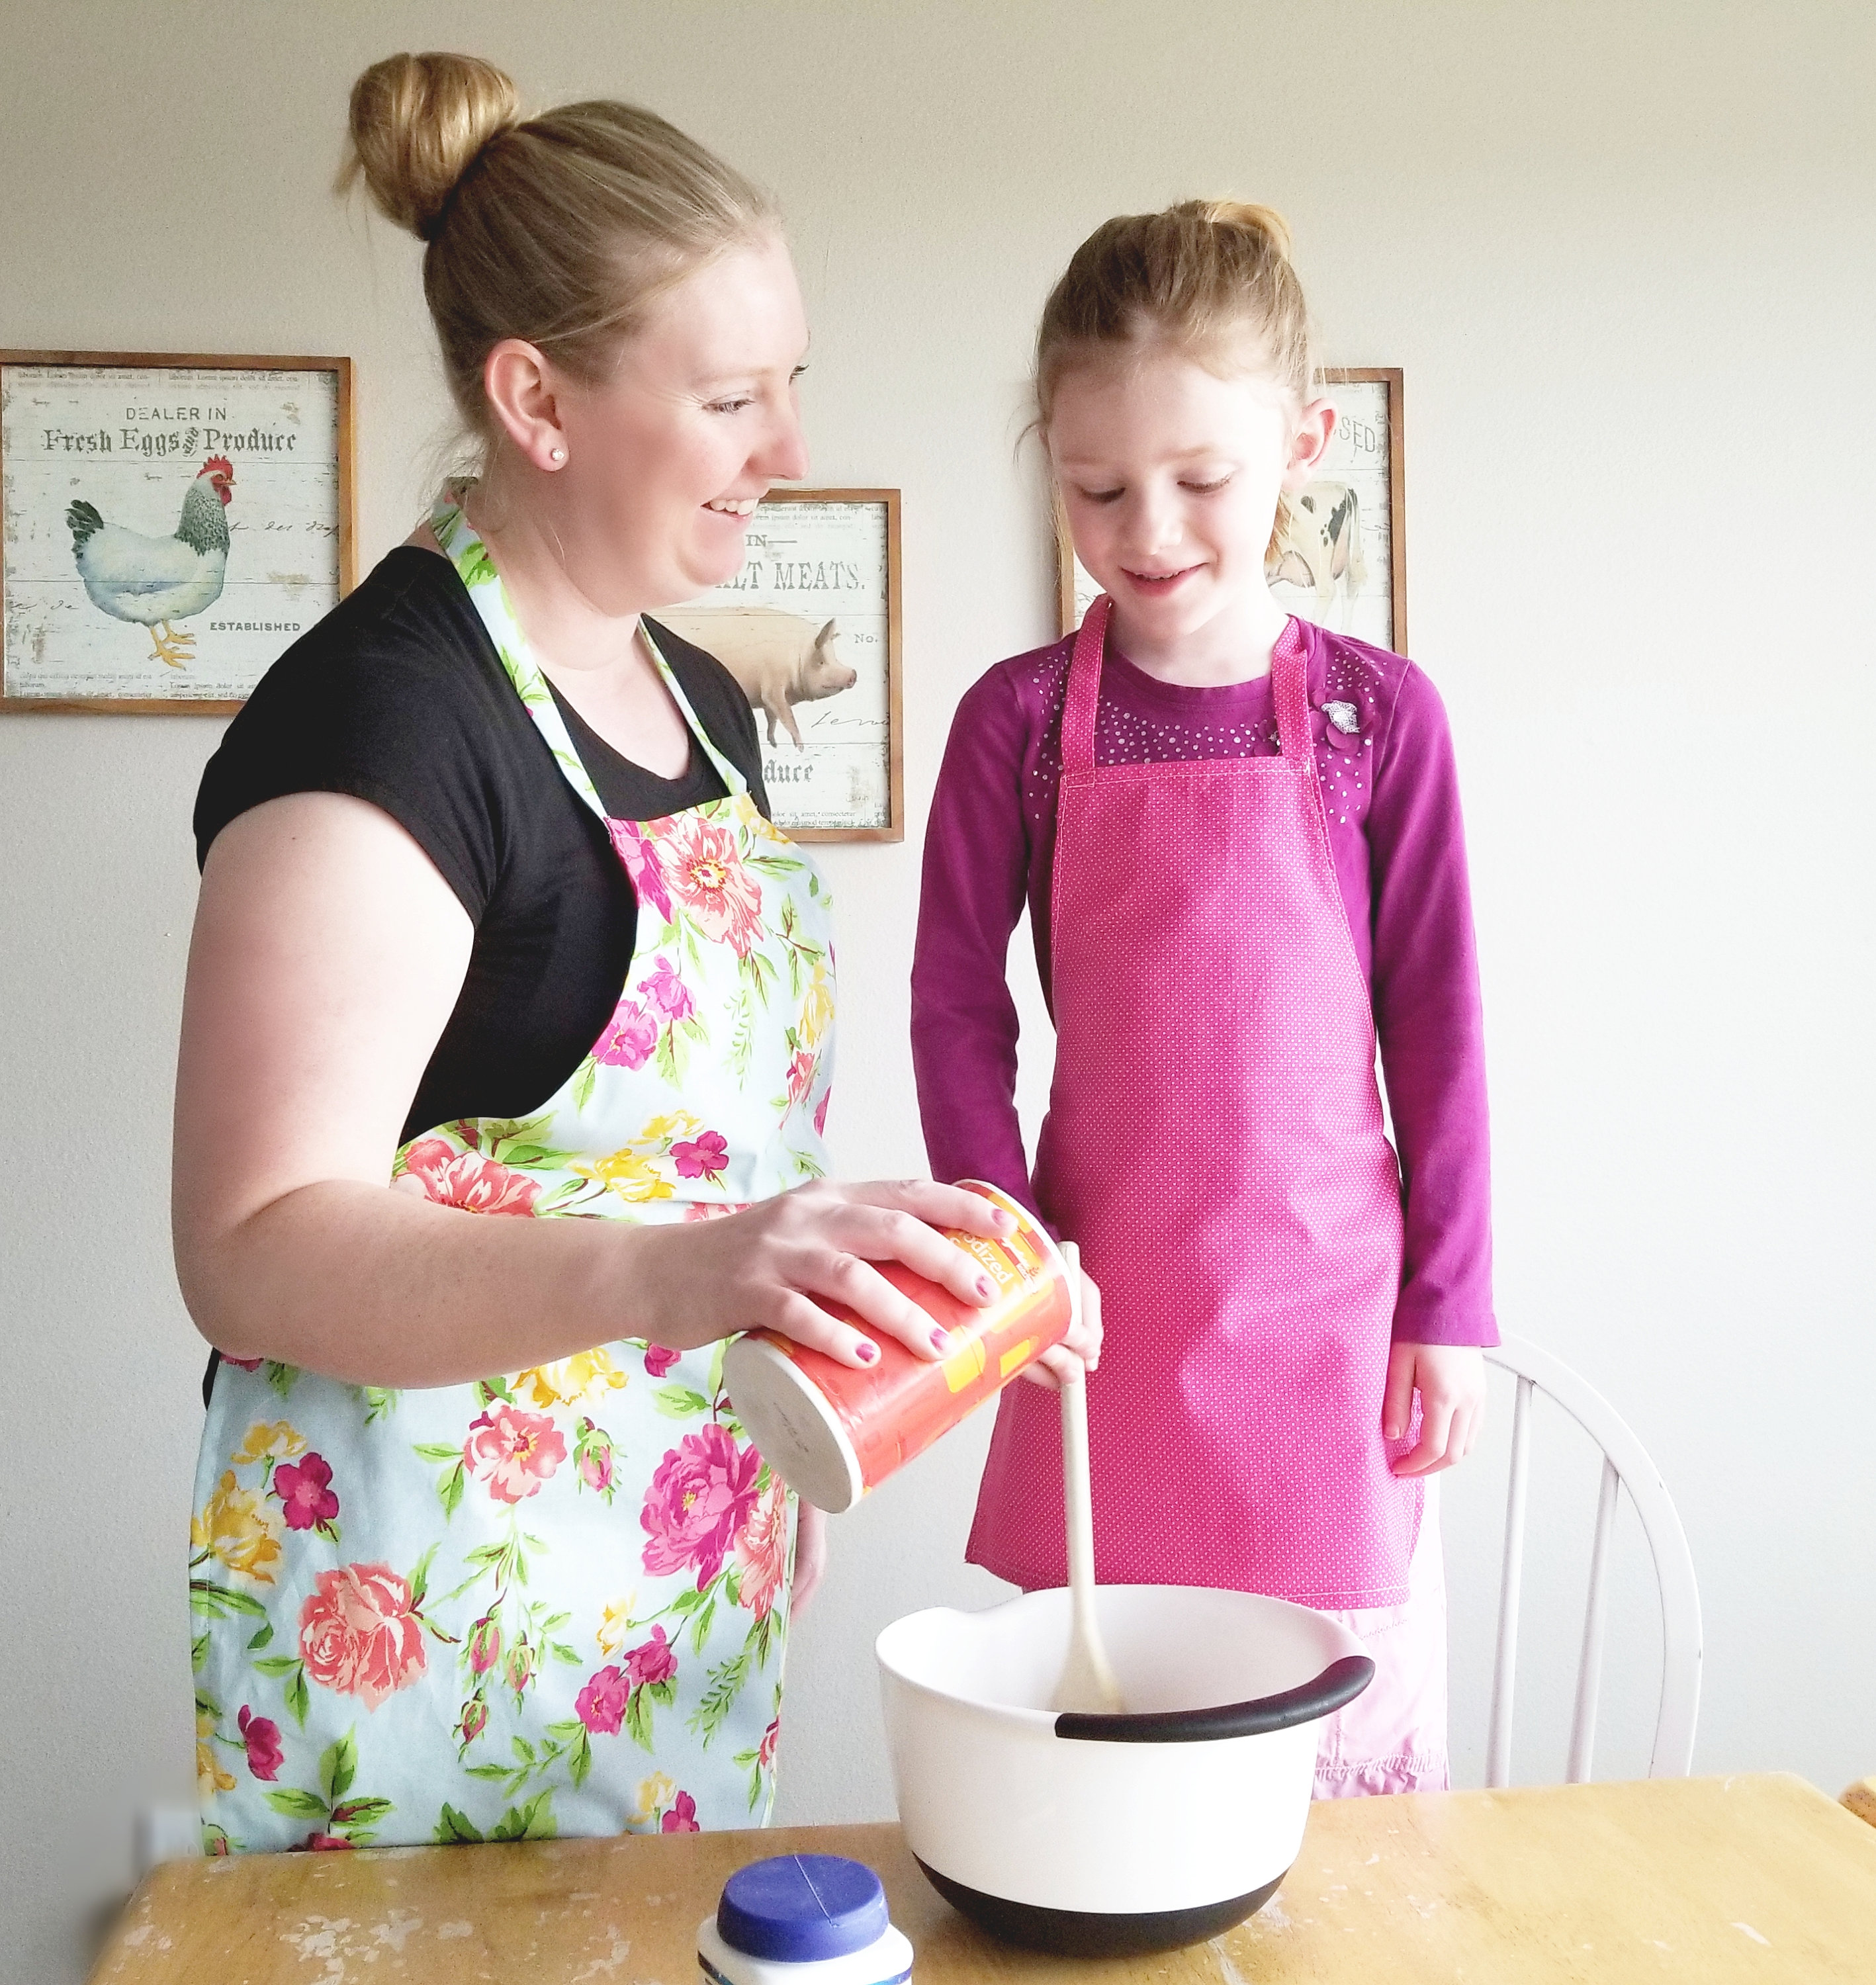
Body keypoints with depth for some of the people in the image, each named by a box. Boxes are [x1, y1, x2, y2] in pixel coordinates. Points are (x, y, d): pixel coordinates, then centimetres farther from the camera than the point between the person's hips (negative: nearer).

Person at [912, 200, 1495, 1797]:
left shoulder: (1378, 713, -1)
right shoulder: (1022, 719, -1)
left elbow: (1435, 1021, 2)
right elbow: (957, 1009, 1)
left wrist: (1451, 1305, 1)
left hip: (1326, 1307, 0)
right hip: (1106, 1302, 0)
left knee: (1347, 1734, 9)